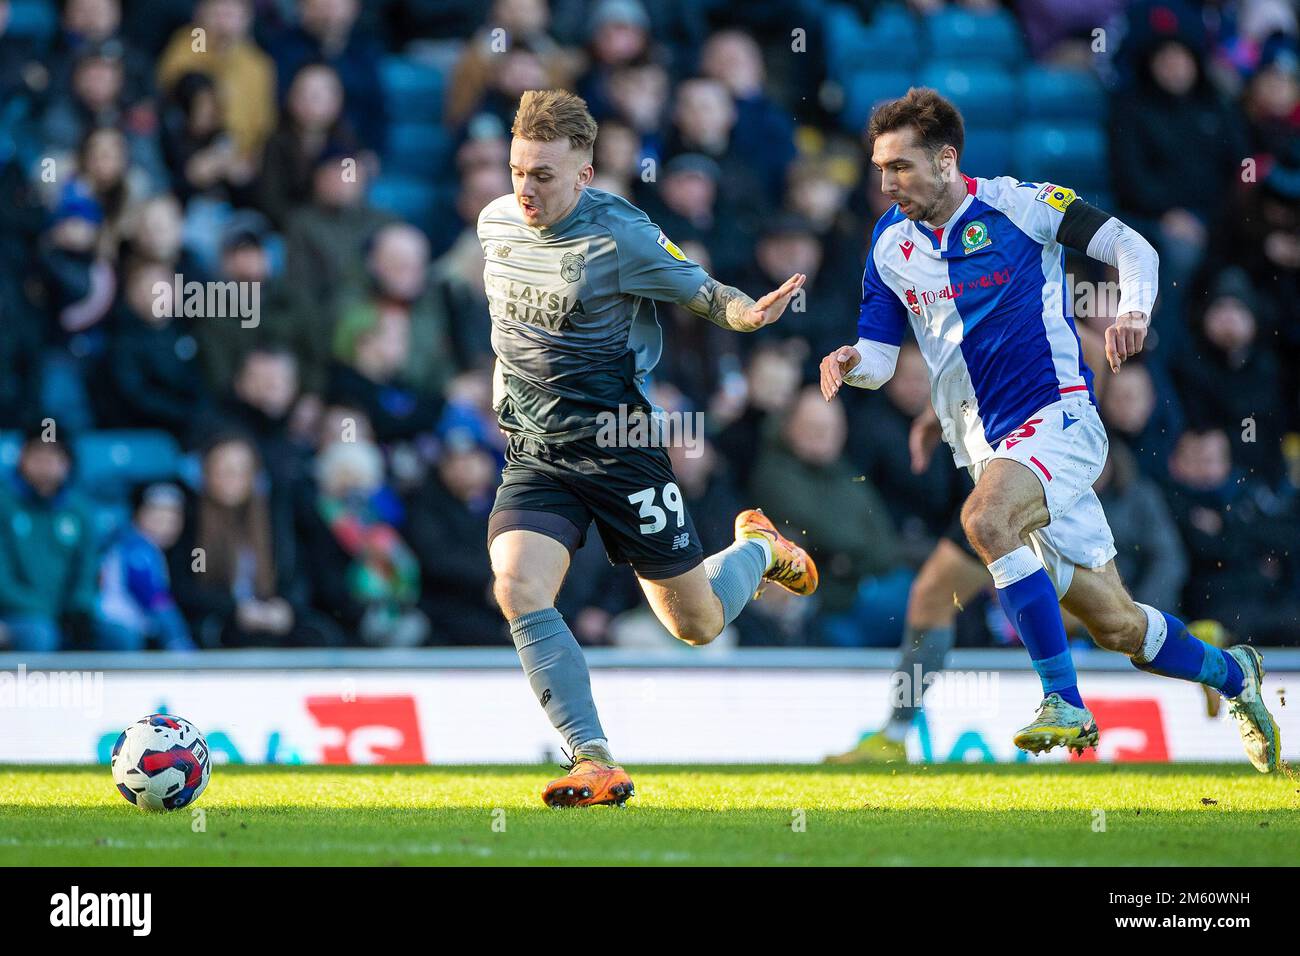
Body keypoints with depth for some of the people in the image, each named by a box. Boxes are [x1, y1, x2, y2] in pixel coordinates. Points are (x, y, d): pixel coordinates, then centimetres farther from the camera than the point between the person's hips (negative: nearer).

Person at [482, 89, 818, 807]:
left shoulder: (619, 236, -16)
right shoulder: (494, 223, 1)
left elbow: (702, 291, -8)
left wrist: (746, 313, -28)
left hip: (619, 447, -4)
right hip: (535, 453, 4)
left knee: (698, 626, 7)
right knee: (518, 592, -23)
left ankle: (759, 546, 42)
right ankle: (595, 762, -17)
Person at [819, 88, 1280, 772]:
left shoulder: (1017, 205, -5)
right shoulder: (891, 246, 9)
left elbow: (1130, 246, -1)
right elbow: (879, 356, 11)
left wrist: (1134, 311, -20)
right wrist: (849, 362, -12)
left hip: (1059, 415, -5)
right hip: (990, 446, 5)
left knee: (985, 518, -34)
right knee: (1114, 624, 5)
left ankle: (1064, 702, -27)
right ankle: (1230, 672, 32)